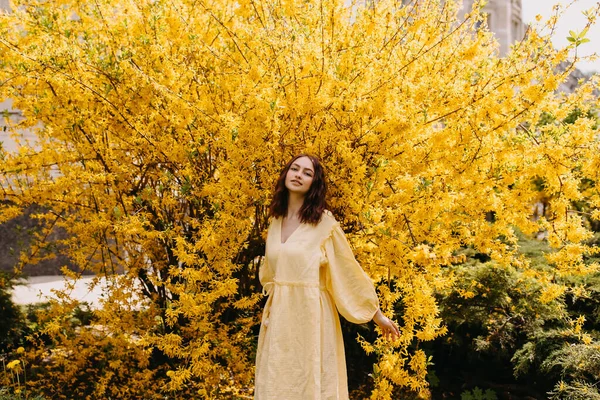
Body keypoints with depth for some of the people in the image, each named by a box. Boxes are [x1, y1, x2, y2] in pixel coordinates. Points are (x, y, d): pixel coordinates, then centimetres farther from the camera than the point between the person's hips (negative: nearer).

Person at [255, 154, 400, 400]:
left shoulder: (324, 222, -9)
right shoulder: (276, 221, 9)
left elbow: (349, 269, -5)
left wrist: (378, 316, -1)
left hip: (310, 314, -5)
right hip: (278, 316, 5)